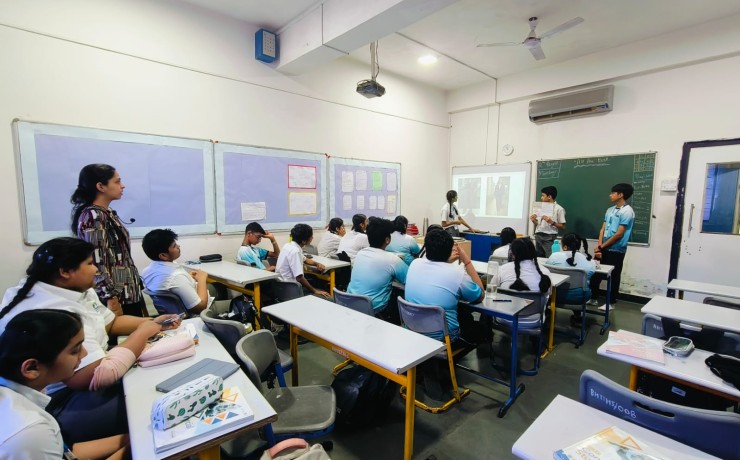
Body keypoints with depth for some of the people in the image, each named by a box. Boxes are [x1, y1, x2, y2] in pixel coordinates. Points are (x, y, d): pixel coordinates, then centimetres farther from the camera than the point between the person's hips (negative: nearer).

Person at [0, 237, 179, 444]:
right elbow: (99, 376, -34)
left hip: (81, 385, 10)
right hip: (62, 402, -9)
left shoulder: (77, 290, 1)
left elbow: (111, 322, 12)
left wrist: (151, 322, -4)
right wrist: (142, 332, -22)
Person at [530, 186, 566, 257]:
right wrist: (534, 221, -2)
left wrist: (552, 222, -20)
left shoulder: (559, 209, -4)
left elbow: (563, 227, -6)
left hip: (549, 237, -6)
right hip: (538, 236, 6)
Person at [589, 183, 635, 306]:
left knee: (614, 277, 6)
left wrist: (601, 247, -11)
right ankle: (593, 298, 23)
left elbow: (619, 234, -16)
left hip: (616, 251, -7)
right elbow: (602, 229, 8)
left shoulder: (627, 211, -12)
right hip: (604, 248, 7)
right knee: (595, 273, 10)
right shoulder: (610, 210, 11)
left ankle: (611, 302, 20)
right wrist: (599, 247, -5)